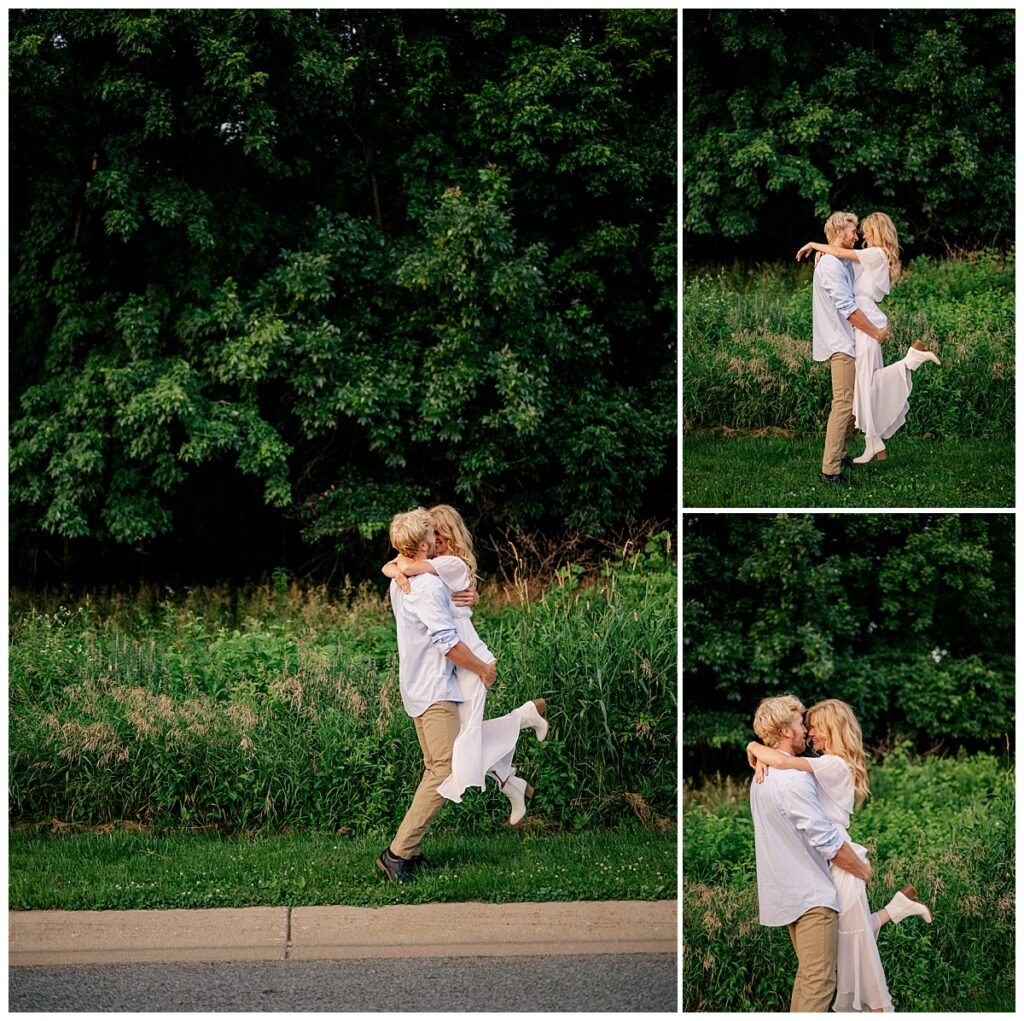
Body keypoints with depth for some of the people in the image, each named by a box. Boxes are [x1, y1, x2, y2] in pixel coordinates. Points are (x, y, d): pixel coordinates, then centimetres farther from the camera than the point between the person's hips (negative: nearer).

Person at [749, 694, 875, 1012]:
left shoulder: (762, 777, 9)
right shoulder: (794, 780, -21)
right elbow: (829, 842, -20)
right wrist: (864, 870, -6)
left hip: (786, 891, 10)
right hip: (811, 895, -10)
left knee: (807, 975, 19)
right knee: (819, 983, -7)